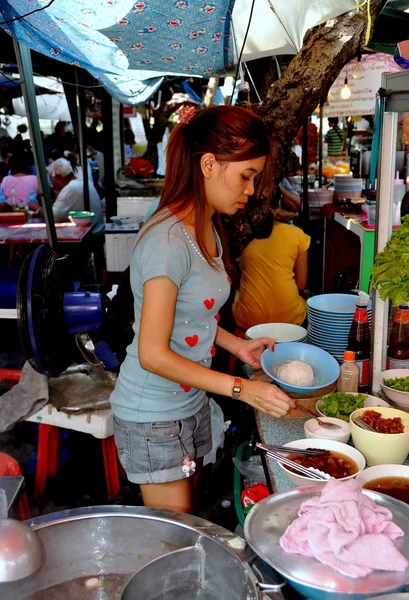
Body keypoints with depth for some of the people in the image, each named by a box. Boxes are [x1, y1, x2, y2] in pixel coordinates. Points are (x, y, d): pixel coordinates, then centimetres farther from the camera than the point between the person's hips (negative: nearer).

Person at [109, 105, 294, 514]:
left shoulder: (208, 228, 3)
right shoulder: (168, 240, -26)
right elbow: (153, 354, -25)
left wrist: (236, 345, 0)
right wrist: (241, 389, -24)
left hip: (191, 402, 8)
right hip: (153, 417, -8)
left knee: (187, 520, 21)